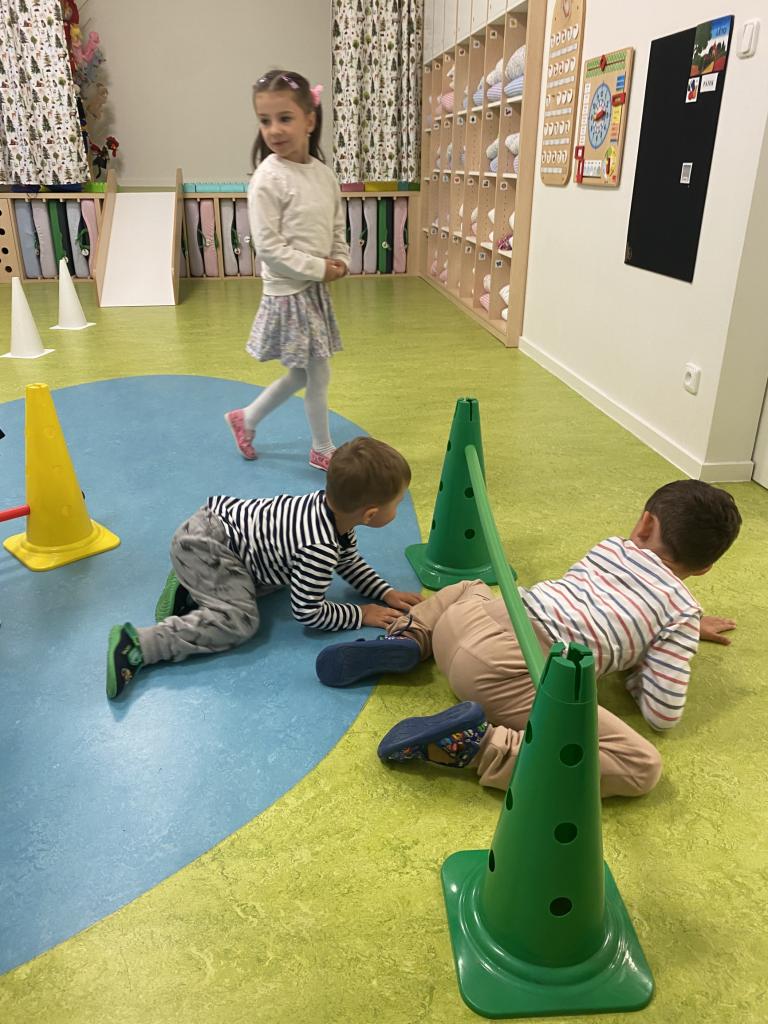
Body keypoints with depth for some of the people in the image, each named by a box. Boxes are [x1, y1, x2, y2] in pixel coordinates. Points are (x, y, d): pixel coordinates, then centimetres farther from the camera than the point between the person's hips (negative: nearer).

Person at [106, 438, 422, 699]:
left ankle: (191, 588, 16)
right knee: (239, 621, -20)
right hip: (203, 543, -9)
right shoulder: (319, 549, -29)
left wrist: (386, 593, 8)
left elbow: (350, 562, 16)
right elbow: (307, 612, -19)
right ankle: (137, 645, -20)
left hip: (224, 515, 9)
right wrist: (360, 615, -9)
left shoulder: (333, 506, -2)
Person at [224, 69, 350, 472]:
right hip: (288, 292, -7)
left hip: (315, 288, 7)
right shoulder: (267, 179, -15)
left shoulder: (323, 173, 5)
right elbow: (268, 246, -19)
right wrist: (318, 269, -18)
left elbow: (338, 225, 15)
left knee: (302, 373, 17)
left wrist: (340, 262, -4)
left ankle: (246, 419, 36)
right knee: (318, 374, 2)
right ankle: (323, 450, 23)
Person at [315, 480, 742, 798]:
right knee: (642, 765, -6)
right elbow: (663, 714, 8)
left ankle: (406, 638, 11)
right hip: (513, 670, -6)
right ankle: (481, 745, -17)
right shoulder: (682, 611, 11)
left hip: (475, 620, 6)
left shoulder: (611, 547, 26)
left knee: (468, 588, 41)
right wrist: (638, 666, 29)